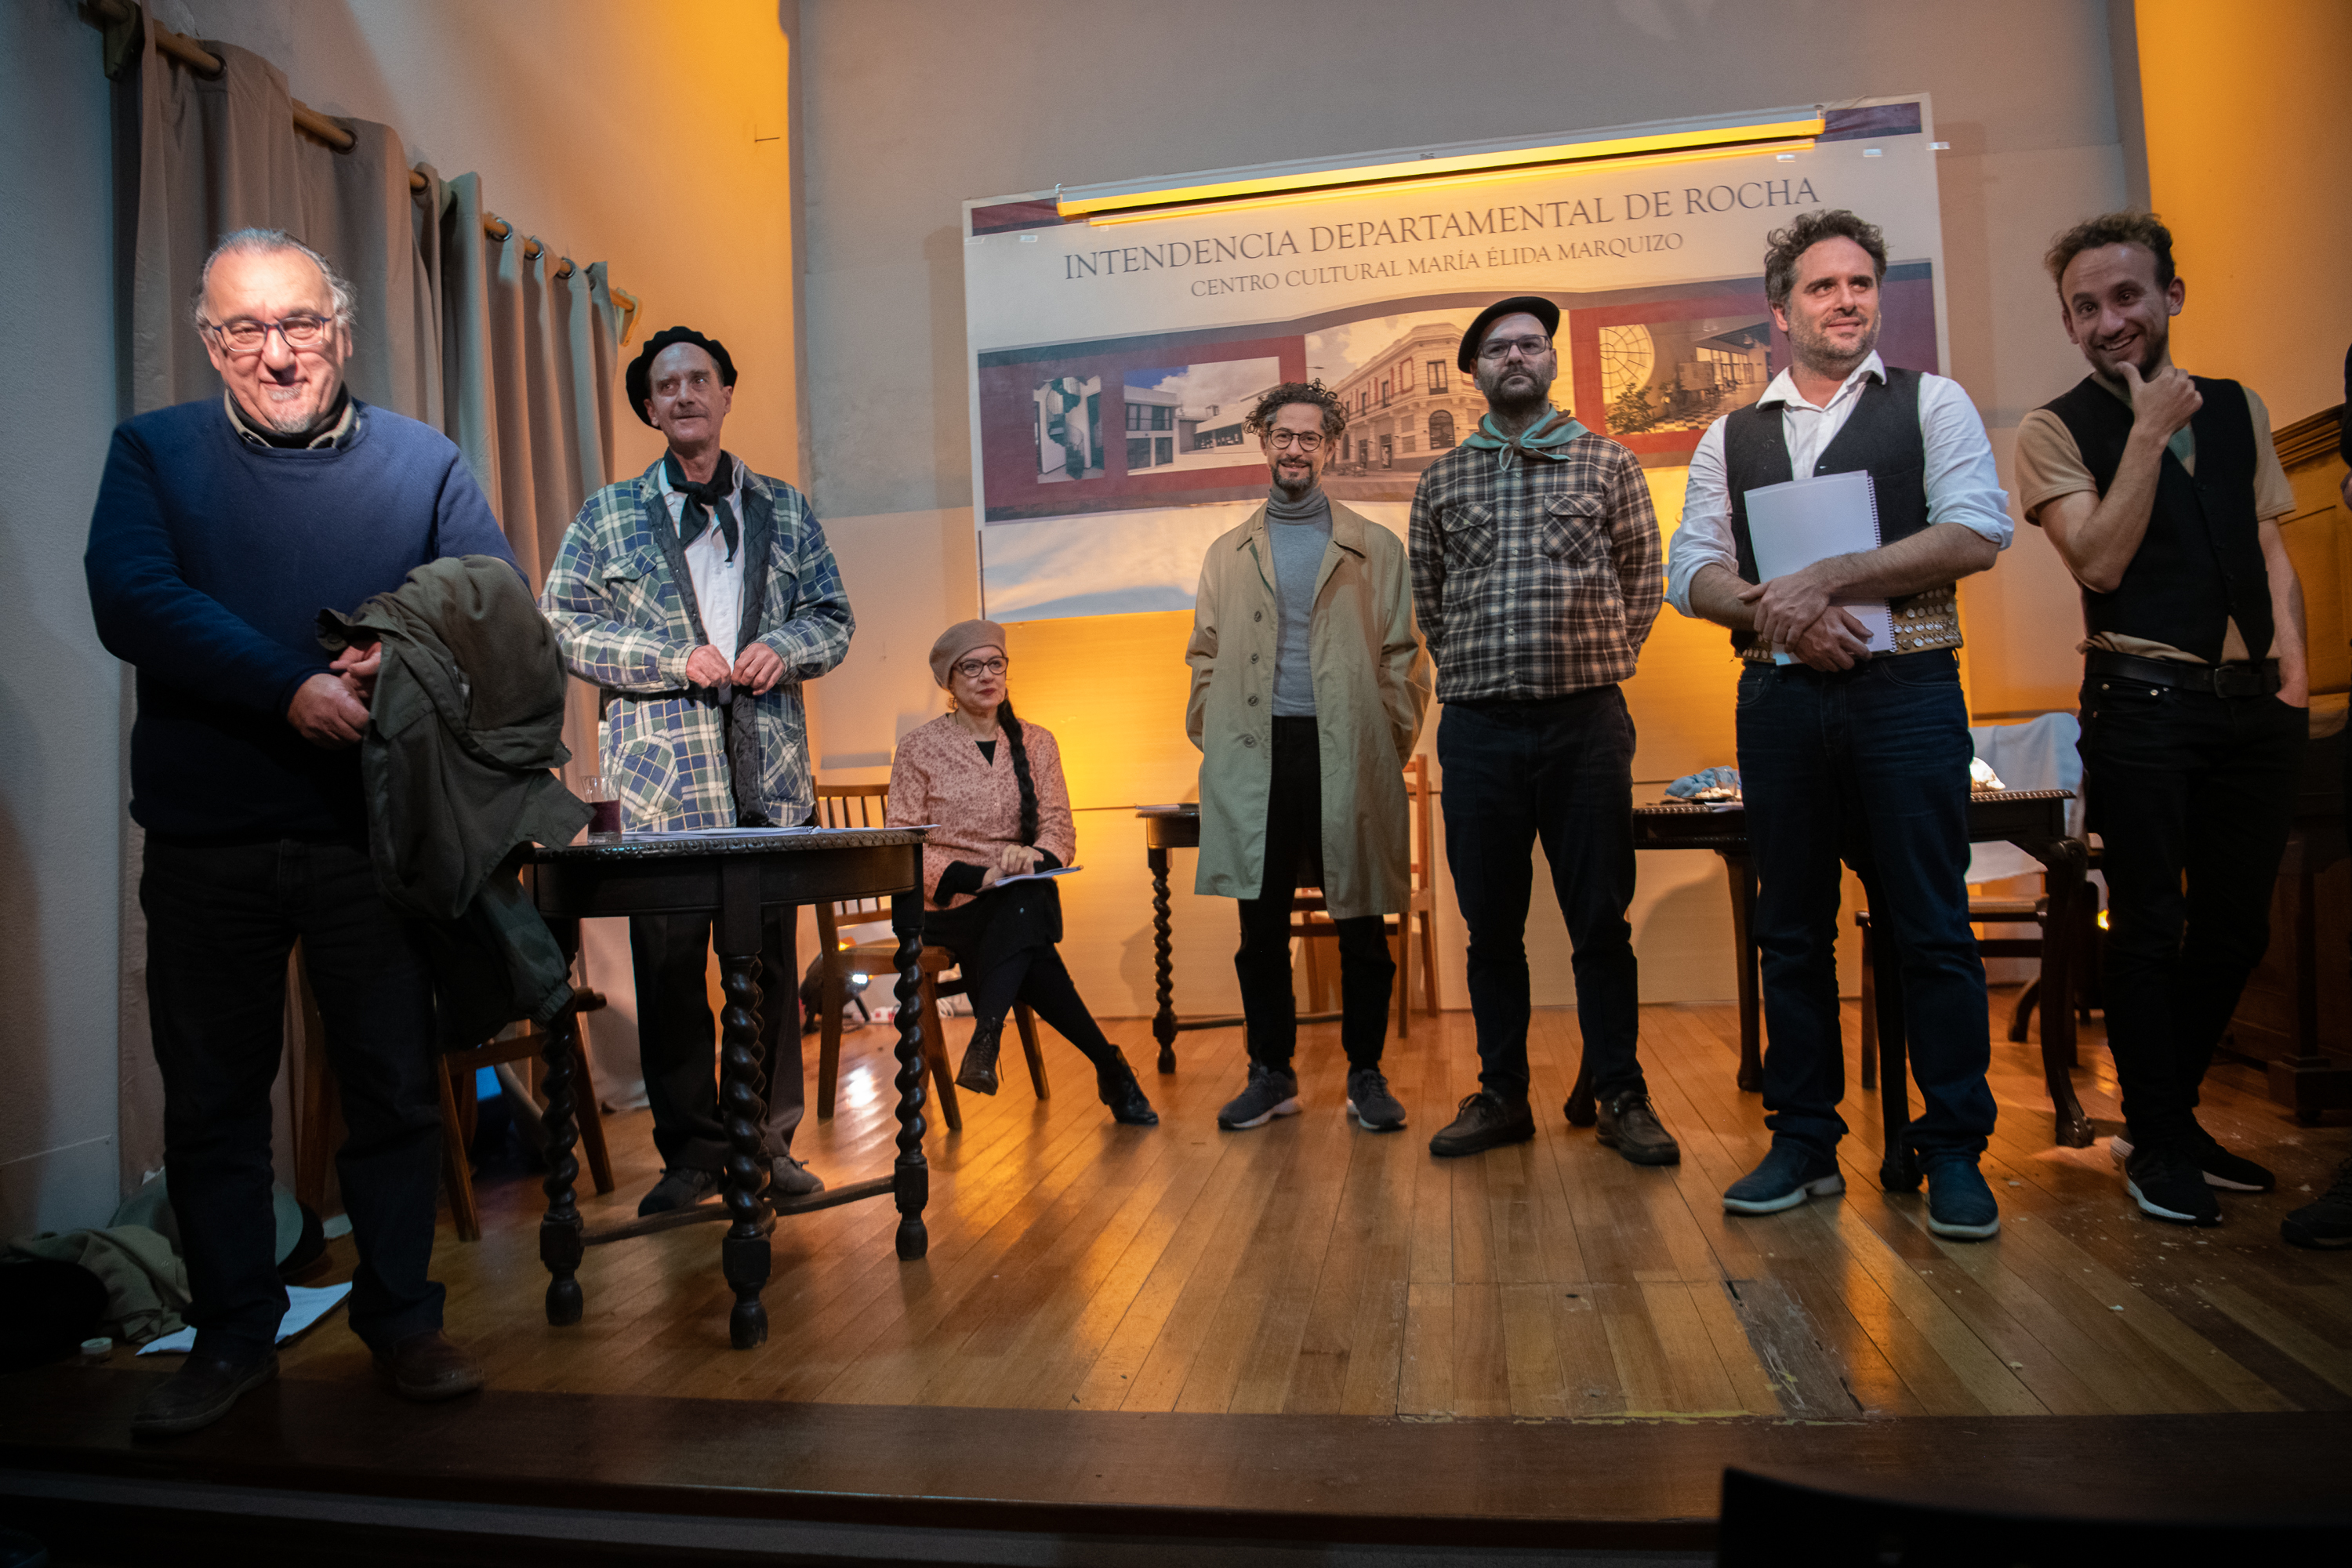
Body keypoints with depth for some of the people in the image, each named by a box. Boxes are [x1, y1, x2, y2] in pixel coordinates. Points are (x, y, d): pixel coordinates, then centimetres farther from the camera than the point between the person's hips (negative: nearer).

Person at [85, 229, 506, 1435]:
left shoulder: (423, 463, 6)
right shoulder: (152, 454, 6)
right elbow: (132, 604, -10)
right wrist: (293, 689, -22)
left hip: (377, 834, 0)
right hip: (206, 845, 1)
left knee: (396, 1086, 6)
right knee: (211, 1101, 11)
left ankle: (400, 1315, 23)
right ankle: (232, 1337, 27)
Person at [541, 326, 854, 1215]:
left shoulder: (784, 511, 14)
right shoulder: (608, 517, 8)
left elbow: (834, 618, 14)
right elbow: (560, 623, 1)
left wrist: (785, 647, -9)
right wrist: (676, 659, -11)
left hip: (767, 774, 1)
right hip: (659, 778, -1)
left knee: (770, 958, 6)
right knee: (669, 964, 2)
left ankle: (769, 1140, 18)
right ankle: (691, 1149, 15)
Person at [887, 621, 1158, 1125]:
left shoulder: (1035, 743, 11)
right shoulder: (919, 747, 2)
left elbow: (1060, 829, 4)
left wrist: (1030, 858, -21)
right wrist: (975, 876, -22)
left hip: (1022, 899, 2)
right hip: (946, 904, -2)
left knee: (1025, 901, -36)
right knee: (1025, 943, -33)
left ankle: (985, 1039, -42)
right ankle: (1110, 1067, -29)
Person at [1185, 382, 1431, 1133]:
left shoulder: (1375, 549, 12)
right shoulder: (1228, 553, 17)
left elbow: (1403, 657, 7)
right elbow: (1206, 658, 14)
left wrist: (1394, 745, -4)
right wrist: (1214, 740, 2)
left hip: (1348, 755, -1)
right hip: (1256, 759, 2)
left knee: (1362, 925, 3)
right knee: (1261, 926, 5)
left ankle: (1366, 1075, 16)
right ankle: (1272, 1074, 17)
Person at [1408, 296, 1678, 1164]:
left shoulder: (1608, 463, 8)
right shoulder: (1442, 479, 11)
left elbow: (1642, 581, 10)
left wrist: (1598, 664, 6)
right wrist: (1474, 669, 12)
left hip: (1586, 718, -1)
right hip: (1476, 725, 2)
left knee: (1601, 920, 3)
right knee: (1491, 923, 7)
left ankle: (1621, 1097, 15)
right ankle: (1502, 1094, 19)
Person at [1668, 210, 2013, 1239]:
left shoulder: (1931, 403, 8)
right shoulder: (1730, 439, 14)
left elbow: (1977, 533, -7)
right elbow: (1692, 573, 6)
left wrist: (1825, 579, -14)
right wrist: (1777, 612, -13)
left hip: (1906, 689, -2)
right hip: (1779, 696, 3)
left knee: (1931, 926, 0)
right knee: (1791, 927, 7)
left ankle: (1955, 1152, 12)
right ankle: (1803, 1143, 18)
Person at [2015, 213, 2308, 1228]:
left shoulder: (2238, 411, 14)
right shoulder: (2055, 431, -1)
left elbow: (2270, 548, 16)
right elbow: (2100, 562, -11)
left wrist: (2292, 665, 5)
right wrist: (2149, 432, -11)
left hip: (2253, 700, 5)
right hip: (2143, 701, -5)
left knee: (2235, 930, 11)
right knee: (2151, 928, 0)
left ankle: (2175, 1115, 28)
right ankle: (2156, 1143, 15)